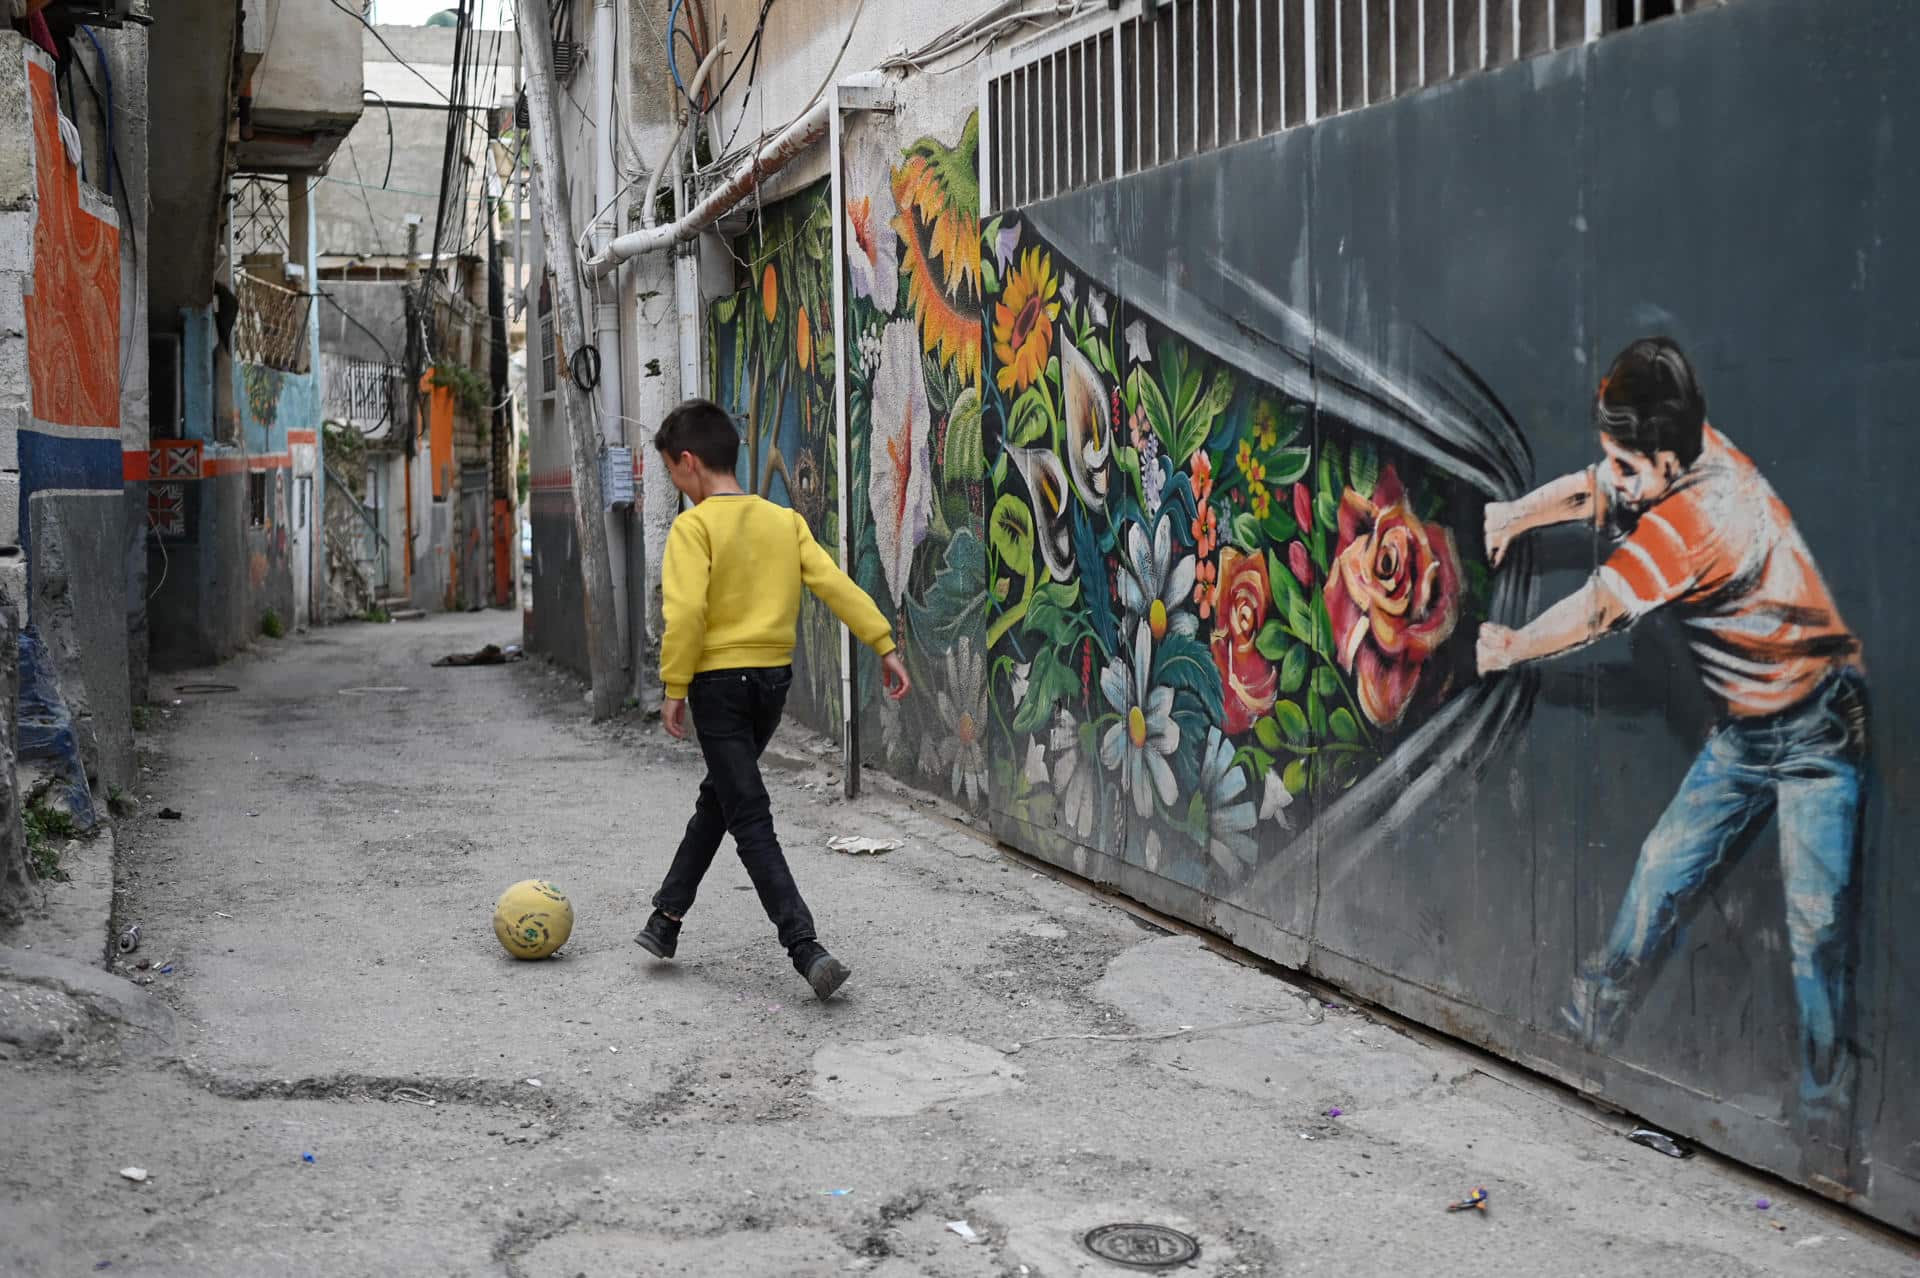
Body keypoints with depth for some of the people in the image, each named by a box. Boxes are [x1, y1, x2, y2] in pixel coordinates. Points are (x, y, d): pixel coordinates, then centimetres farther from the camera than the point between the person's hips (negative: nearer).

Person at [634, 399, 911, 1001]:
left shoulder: (694, 526, -10)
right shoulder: (785, 520, 6)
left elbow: (686, 611, -20)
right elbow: (836, 584, -2)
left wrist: (674, 687, -13)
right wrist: (884, 645, -1)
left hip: (719, 680, -6)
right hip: (774, 677, 6)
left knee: (751, 821, -4)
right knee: (716, 799, 22)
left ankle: (806, 950, -14)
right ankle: (667, 918, 33)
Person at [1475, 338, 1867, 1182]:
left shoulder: (1696, 517, -29)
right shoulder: (1694, 452, -5)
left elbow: (1595, 612, -19)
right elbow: (1592, 492, 13)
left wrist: (1508, 651, -3)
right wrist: (1518, 515, -5)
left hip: (1818, 736, -9)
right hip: (1746, 732, 9)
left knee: (1816, 921, -10)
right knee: (1662, 869, 8)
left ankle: (1827, 1110, -1)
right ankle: (1589, 1024, 20)